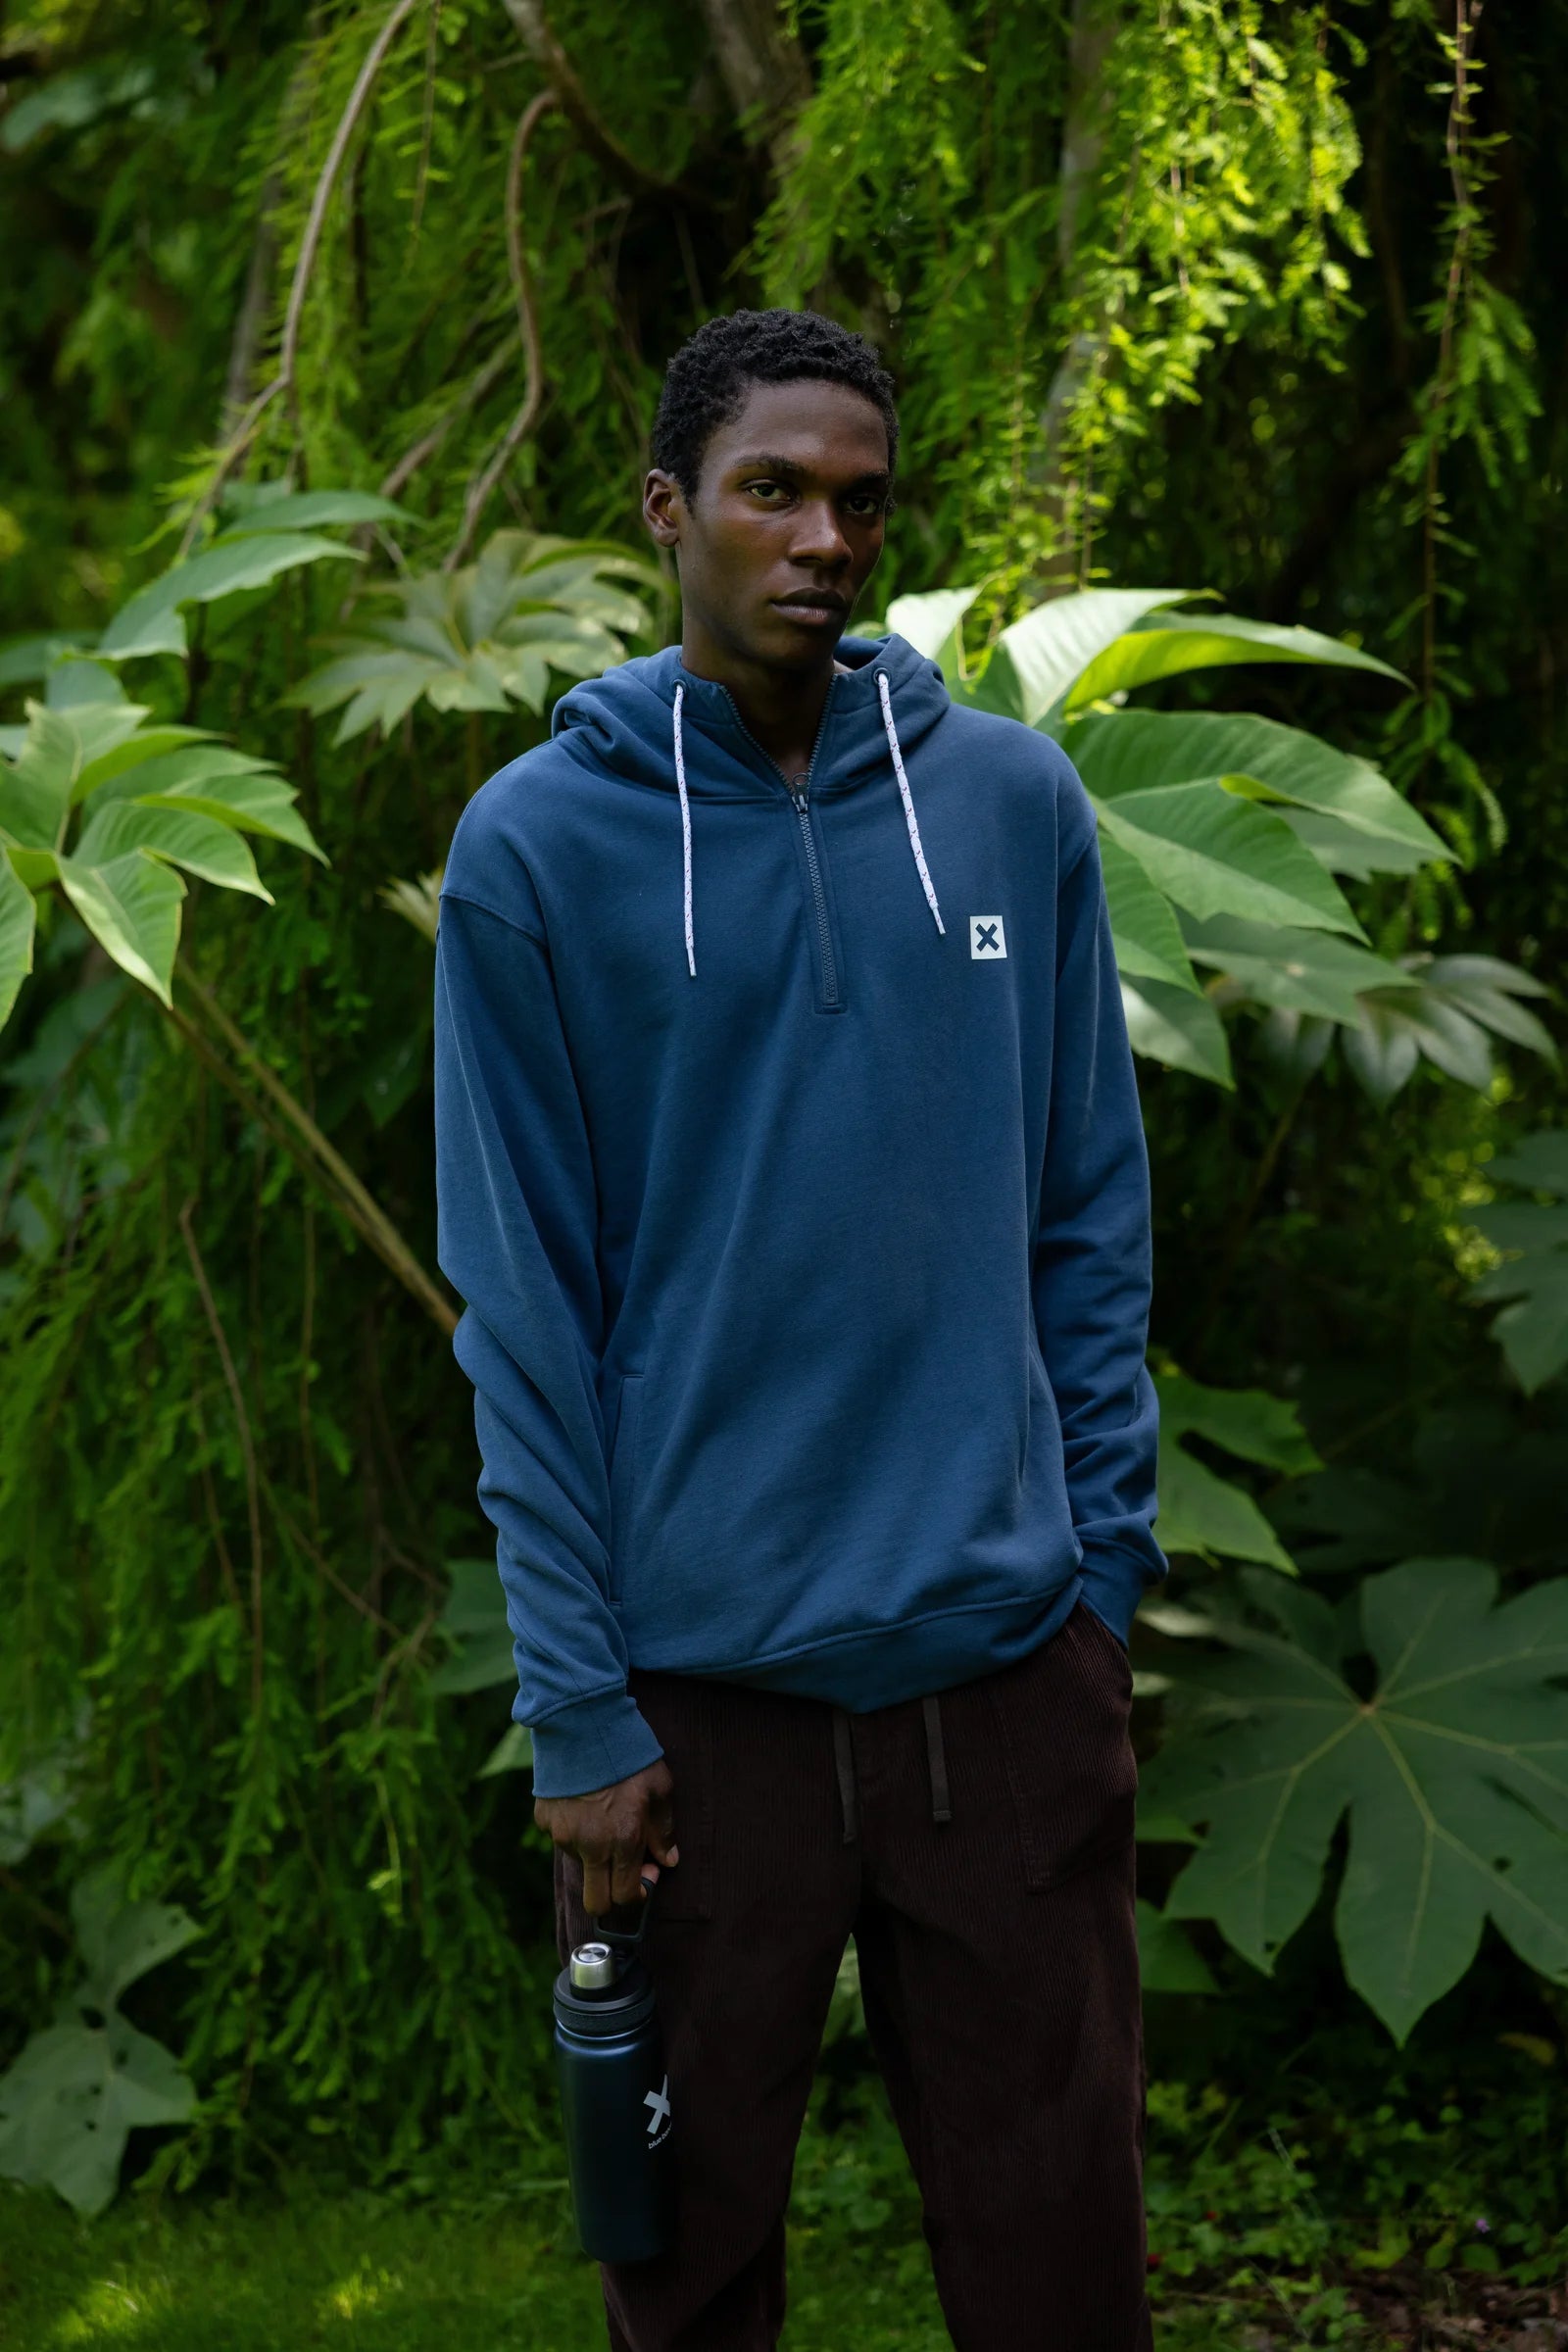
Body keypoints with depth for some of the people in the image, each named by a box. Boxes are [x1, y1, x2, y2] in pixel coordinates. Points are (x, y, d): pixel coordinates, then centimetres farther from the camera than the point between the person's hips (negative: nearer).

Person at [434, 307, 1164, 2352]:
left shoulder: (1015, 800, 5)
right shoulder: (539, 846, -2)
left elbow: (1093, 1222, 9)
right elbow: (523, 1311, -3)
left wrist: (1106, 1572, 3)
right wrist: (579, 1700, -6)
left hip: (1007, 1656, 2)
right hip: (700, 1680, -2)